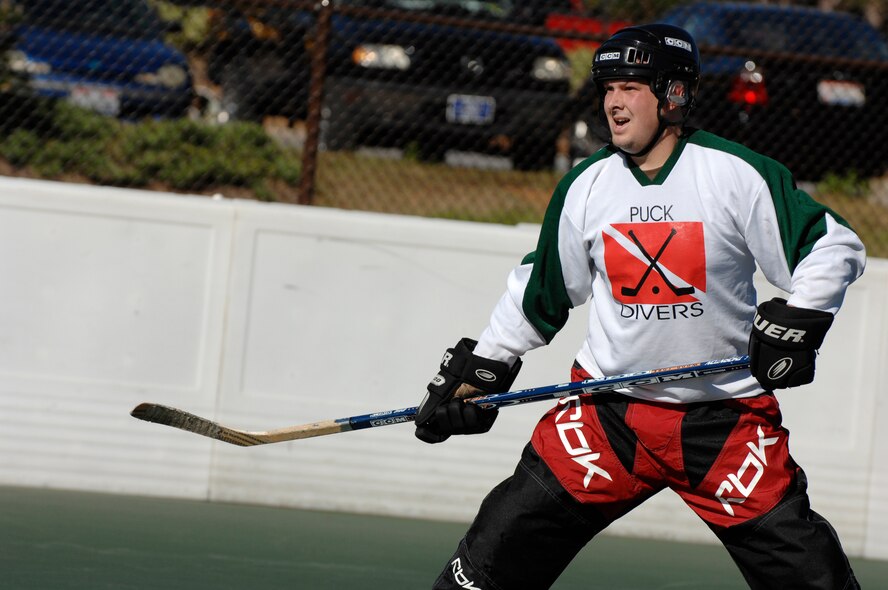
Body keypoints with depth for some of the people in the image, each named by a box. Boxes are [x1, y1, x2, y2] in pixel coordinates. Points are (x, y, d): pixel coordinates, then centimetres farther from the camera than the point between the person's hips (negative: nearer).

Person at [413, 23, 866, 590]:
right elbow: (539, 288, 16)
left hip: (727, 414, -3)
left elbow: (836, 247, -5)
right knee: (506, 542, -2)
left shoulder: (739, 175, -10)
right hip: (608, 409, 3)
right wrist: (480, 368, 15)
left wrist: (797, 321, -18)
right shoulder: (586, 185, 3)